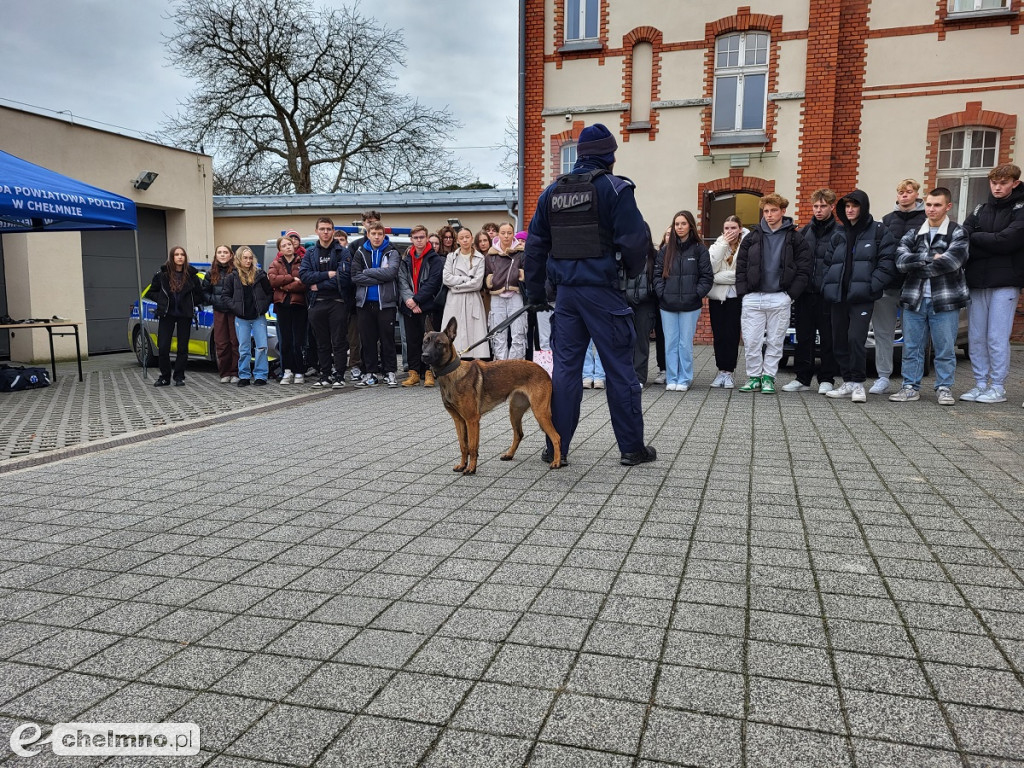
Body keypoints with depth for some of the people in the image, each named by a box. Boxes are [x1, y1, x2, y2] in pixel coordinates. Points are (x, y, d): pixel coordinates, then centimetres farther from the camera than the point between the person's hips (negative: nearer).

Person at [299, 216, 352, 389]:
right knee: (322, 342, 9)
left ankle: (339, 376, 3)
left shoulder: (342, 252, 1)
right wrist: (328, 274, -12)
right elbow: (304, 275, -2)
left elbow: (344, 277, -12)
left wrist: (319, 285, -8)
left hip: (338, 302, -3)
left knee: (339, 342, -2)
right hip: (317, 303, 3)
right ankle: (324, 375, 16)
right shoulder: (310, 252, 12)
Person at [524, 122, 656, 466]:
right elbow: (634, 239, -10)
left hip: (566, 290, 5)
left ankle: (556, 447, 11)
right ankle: (632, 447, 10)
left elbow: (535, 244, 13)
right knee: (619, 367, 3)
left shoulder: (552, 192, 12)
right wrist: (633, 270, 11)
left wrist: (535, 291, 18)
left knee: (564, 367, 9)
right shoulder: (614, 188, -5)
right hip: (602, 289, -5)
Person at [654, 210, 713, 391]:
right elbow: (657, 274, 8)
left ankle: (685, 379, 11)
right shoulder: (666, 250, 9)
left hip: (690, 305, -2)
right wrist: (661, 293, -3)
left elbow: (707, 276, 0)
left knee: (686, 343, 1)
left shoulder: (699, 249, 2)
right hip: (667, 305, 3)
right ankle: (672, 378, 14)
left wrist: (697, 294, -8)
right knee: (670, 343, 6)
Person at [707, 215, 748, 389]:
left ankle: (728, 372, 4)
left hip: (735, 296, -3)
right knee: (718, 334, 5)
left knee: (732, 334, -3)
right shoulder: (717, 245, 9)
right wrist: (724, 243, -10)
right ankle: (721, 371, 12)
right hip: (716, 296, 4)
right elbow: (712, 267, -9)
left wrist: (717, 277, -12)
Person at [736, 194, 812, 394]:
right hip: (753, 298, 1)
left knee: (775, 341, 6)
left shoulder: (795, 238, 3)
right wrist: (743, 292, -2)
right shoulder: (752, 237, 8)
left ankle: (768, 377, 16)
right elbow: (741, 266, 7)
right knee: (751, 341, 1)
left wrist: (791, 294, -7)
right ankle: (754, 377, 13)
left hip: (780, 298, -1)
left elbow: (804, 270, 0)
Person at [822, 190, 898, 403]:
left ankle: (858, 383, -5)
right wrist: (826, 286, 6)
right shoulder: (838, 235, 18)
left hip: (862, 297, -6)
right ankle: (848, 383, 17)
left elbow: (887, 263, -4)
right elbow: (828, 263, 20)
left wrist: (871, 286, -14)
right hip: (838, 297, 6)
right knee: (839, 341, 7)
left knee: (855, 339, -16)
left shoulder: (879, 232, 3)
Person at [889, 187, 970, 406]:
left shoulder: (957, 233, 3)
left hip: (945, 300, -3)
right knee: (911, 347, 6)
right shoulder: (913, 233, 11)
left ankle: (944, 388, 13)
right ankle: (911, 387, 14)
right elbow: (901, 261, -6)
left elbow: (950, 261, -15)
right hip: (914, 300, 3)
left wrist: (917, 266, -9)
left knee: (945, 348, 3)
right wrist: (931, 259, -15)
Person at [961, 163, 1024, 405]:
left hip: (1004, 284, -4)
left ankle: (998, 388, 5)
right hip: (977, 283, 5)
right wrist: (991, 246, -15)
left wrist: (976, 237, -3)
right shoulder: (979, 211, 14)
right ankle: (981, 384, 15)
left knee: (997, 339, -4)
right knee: (976, 337, 5)